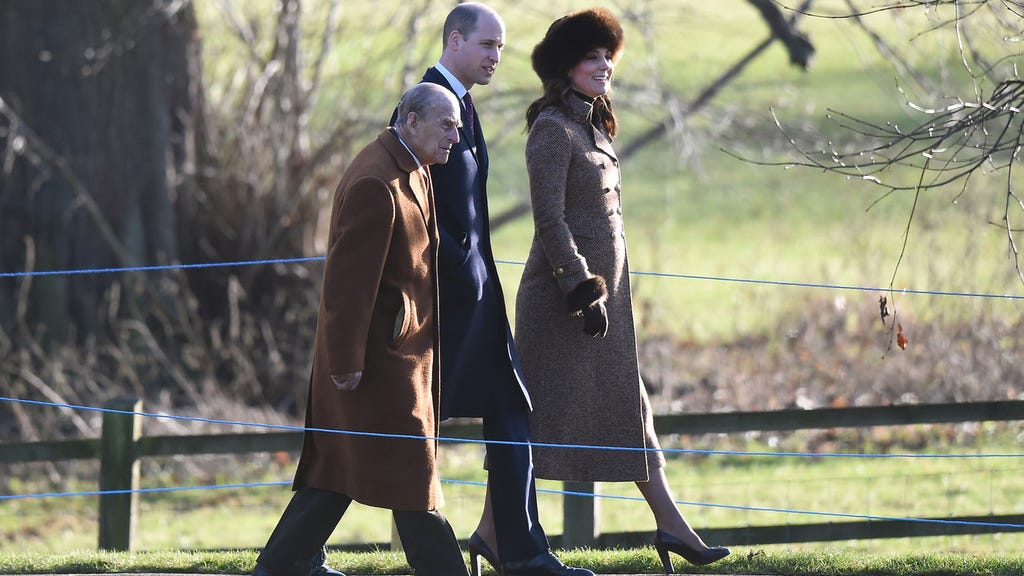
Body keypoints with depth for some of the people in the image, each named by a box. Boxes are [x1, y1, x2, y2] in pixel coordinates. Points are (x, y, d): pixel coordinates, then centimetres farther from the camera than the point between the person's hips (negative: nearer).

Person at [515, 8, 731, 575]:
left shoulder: (592, 127, 16)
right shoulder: (552, 129, -13)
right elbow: (548, 216, -19)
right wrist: (580, 290, -22)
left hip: (601, 291, 10)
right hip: (562, 297, -10)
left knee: (630, 406, 11)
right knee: (540, 408, -7)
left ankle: (670, 524, 15)